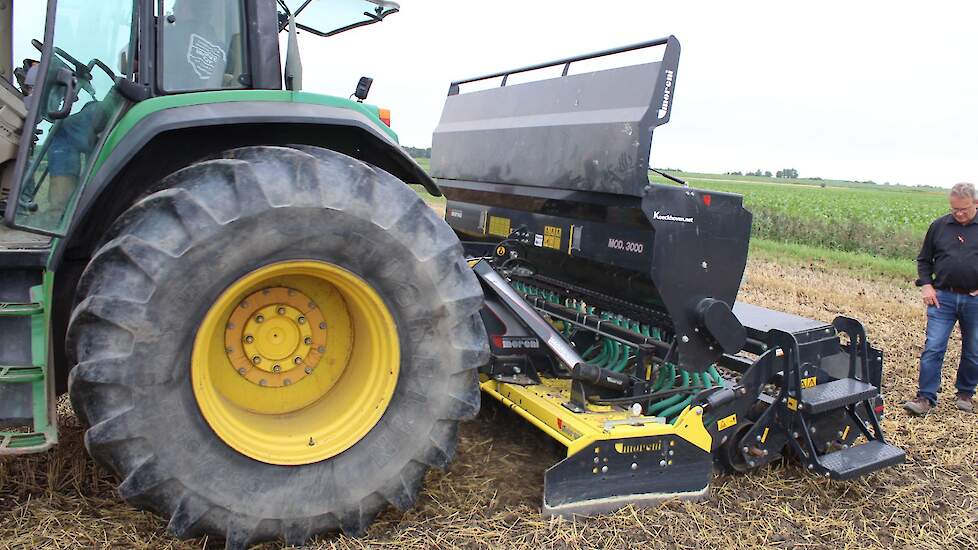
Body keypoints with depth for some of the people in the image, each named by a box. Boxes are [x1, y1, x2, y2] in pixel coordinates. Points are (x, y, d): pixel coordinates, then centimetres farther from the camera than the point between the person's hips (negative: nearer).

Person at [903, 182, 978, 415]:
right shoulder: (939, 226, 5)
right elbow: (924, 260, 14)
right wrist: (926, 285, 0)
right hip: (943, 297, 0)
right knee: (933, 348, -5)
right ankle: (926, 398, -1)